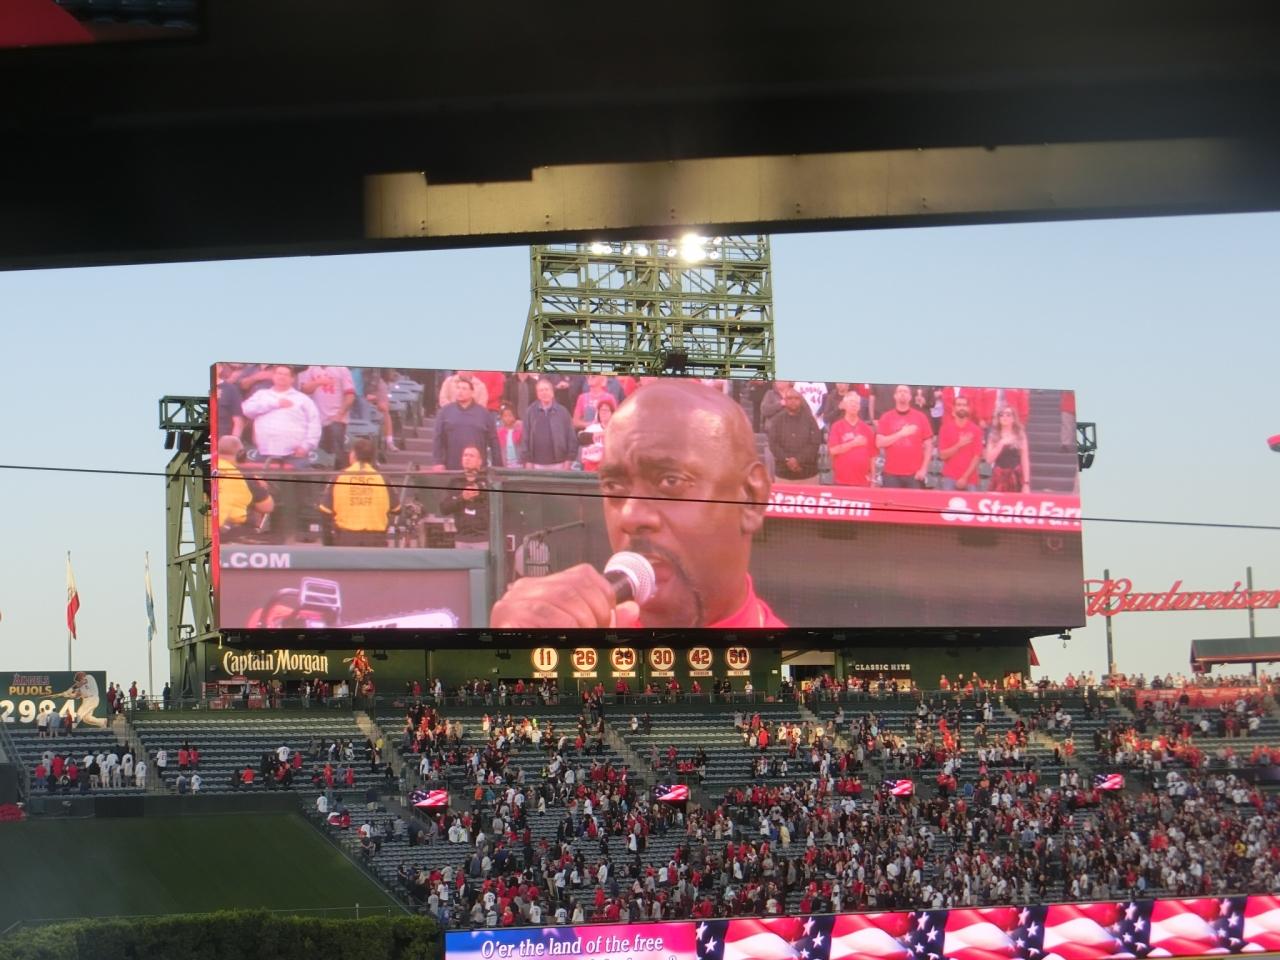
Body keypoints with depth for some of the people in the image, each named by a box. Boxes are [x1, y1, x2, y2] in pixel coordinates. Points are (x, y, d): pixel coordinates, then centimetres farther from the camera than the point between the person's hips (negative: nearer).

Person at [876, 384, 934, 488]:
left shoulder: (920, 417, 4)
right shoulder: (886, 417, 5)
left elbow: (928, 445, 5)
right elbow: (879, 443, -4)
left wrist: (924, 469, -3)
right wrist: (901, 434, -14)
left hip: (914, 474, 0)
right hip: (891, 474, 0)